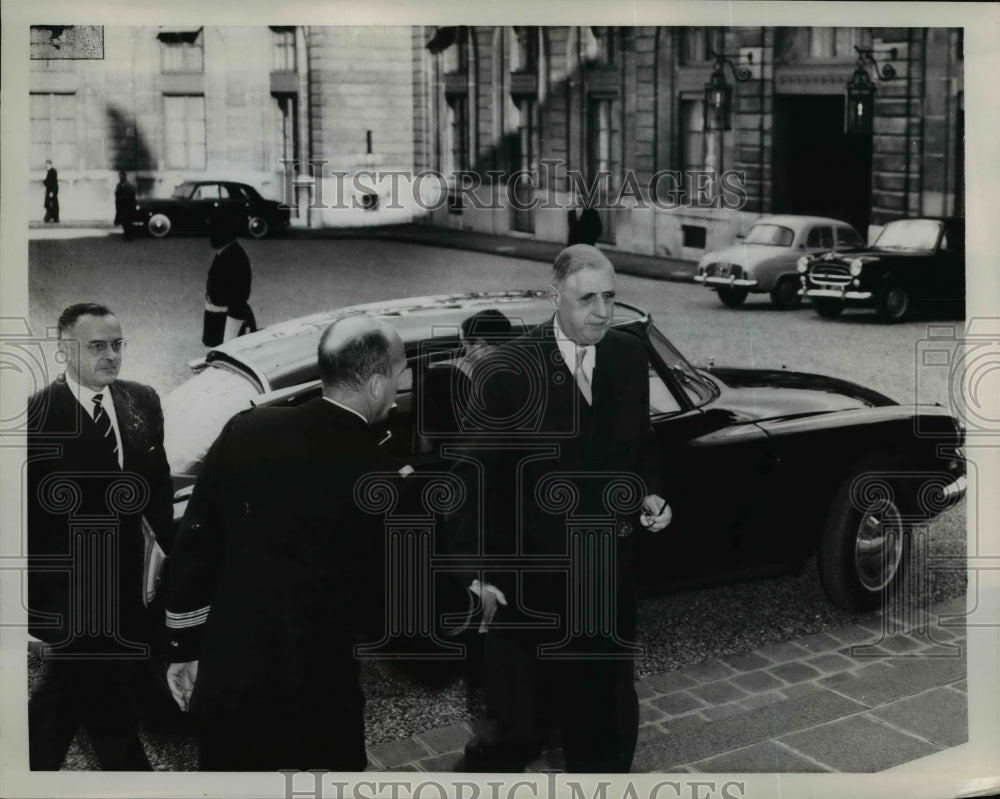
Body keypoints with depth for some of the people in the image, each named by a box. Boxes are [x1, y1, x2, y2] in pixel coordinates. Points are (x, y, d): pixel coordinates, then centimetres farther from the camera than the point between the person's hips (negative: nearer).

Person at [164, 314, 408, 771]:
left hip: (226, 675, 4)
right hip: (315, 689, -4)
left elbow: (193, 544, 1)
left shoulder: (245, 430, -3)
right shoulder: (375, 475, -15)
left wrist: (184, 647, 11)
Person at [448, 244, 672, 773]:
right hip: (529, 576, -4)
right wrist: (476, 574, -15)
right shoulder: (507, 369, -15)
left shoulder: (629, 357, 1)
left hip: (607, 570, 5)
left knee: (607, 716, 18)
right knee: (521, 718, 8)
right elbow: (474, 478, -12)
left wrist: (649, 493, -2)